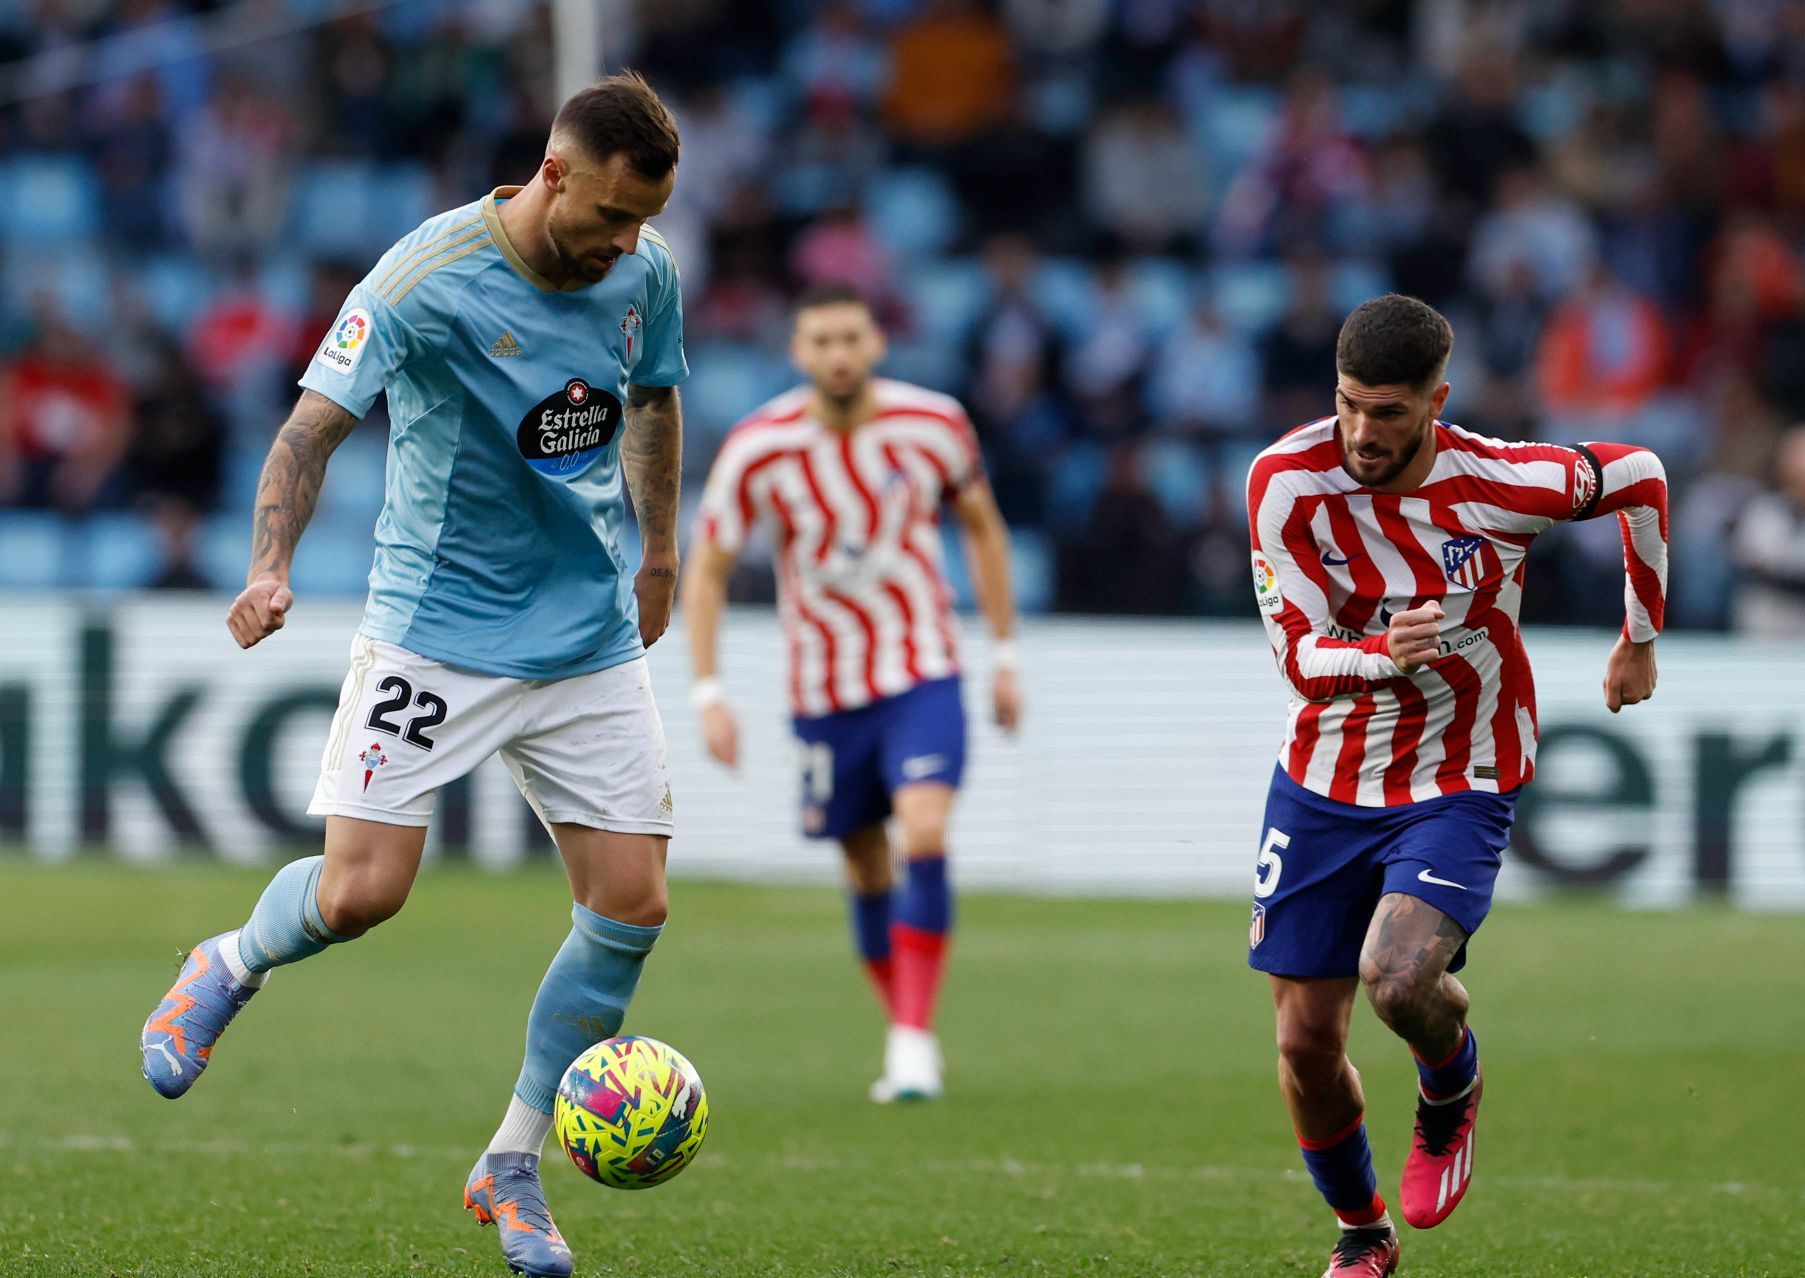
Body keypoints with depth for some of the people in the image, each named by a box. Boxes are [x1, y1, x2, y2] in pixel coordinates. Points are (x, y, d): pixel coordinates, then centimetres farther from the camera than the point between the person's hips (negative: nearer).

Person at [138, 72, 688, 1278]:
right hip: (436, 627, -5)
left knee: (630, 905, -4)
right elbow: (314, 426, -20)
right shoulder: (428, 279, -19)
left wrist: (659, 558, 26)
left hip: (591, 637, 5)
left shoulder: (645, 274, -1)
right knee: (360, 891, -15)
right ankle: (230, 970, 22)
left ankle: (512, 1171, 12)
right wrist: (272, 571, -35)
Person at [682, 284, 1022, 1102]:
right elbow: (706, 572, -3)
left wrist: (1005, 654, 9)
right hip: (825, 689, 1)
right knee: (868, 872, 7)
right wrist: (708, 694, -12)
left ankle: (916, 1040, -19)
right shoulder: (758, 450, -12)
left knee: (924, 836, -21)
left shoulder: (933, 425, -9)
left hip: (922, 674, -1)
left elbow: (981, 526, 9)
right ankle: (904, 1040, 23)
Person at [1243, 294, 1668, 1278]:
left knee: (1397, 978, -28)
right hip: (1323, 786, 2)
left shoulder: (1498, 485, -18)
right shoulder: (1286, 479, -16)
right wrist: (1384, 655, -37)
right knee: (1306, 1043, 3)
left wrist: (1641, 638, 12)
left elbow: (1638, 478, 2)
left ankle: (1451, 1093, 9)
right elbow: (1301, 659, -14)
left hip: (1459, 786, -2)